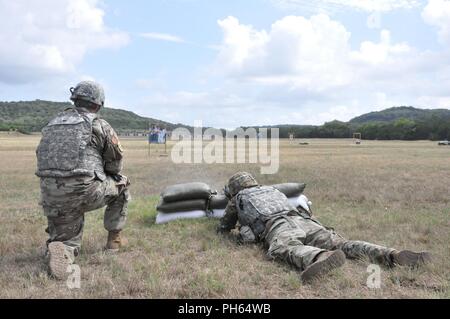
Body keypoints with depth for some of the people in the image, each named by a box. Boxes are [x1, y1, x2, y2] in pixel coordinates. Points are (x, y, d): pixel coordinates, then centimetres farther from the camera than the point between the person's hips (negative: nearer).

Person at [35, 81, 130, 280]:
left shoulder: (52, 124, 18)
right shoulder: (98, 125, 2)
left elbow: (42, 157, 21)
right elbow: (116, 160, 9)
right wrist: (103, 176, 32)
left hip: (51, 196, 5)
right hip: (84, 191, -5)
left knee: (67, 241, 21)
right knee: (121, 185, 24)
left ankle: (59, 252, -15)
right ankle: (114, 239, 28)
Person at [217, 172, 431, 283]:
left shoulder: (237, 199, 30)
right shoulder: (272, 191, 44)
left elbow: (223, 228, 42)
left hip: (278, 226, -5)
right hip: (304, 220, 5)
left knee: (285, 250, -36)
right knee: (342, 245, -10)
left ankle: (321, 259, -71)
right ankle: (393, 256, -33)